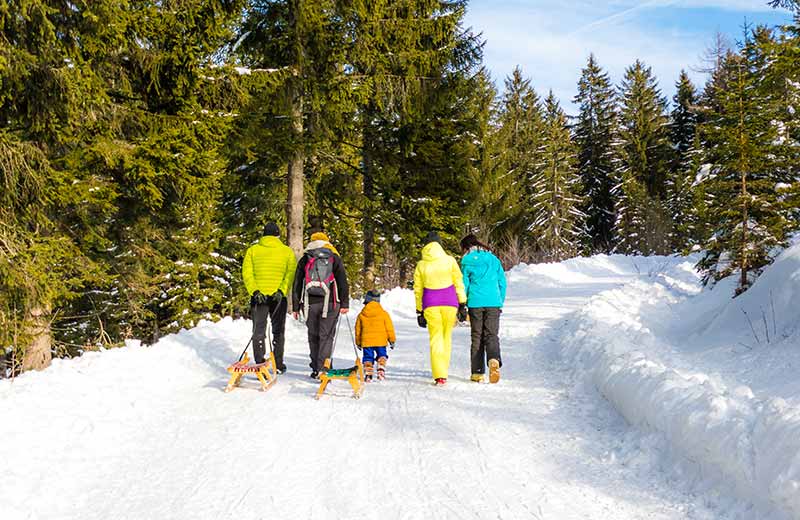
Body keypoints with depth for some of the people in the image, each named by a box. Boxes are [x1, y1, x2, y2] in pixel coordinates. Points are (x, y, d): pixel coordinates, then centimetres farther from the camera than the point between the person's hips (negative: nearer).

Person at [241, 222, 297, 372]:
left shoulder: (252, 250, 6)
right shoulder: (287, 251, 4)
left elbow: (246, 273, -4)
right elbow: (291, 274, -8)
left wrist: (254, 291, -10)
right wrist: (282, 291, -14)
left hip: (258, 296, 0)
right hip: (279, 297, 0)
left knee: (259, 331, 7)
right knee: (278, 331, 12)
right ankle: (278, 365, 14)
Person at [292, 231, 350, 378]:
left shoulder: (304, 260, 13)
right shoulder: (335, 259, 9)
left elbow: (296, 285, 12)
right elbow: (343, 283, 2)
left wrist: (295, 307, 14)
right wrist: (345, 304, 2)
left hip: (309, 304, 2)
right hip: (330, 303, -1)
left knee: (313, 336, 11)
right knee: (326, 336, -1)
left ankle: (316, 368, 14)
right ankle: (322, 368, -11)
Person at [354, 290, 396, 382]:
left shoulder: (361, 315, 4)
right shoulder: (384, 313, 0)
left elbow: (358, 329, 11)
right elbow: (389, 328, 3)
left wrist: (358, 342, 22)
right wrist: (392, 340, 12)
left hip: (366, 341, 1)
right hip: (380, 340, -1)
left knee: (368, 357, 9)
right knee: (381, 356, 13)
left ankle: (368, 374, 0)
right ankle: (381, 370, -4)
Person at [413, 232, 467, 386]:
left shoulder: (421, 265, 5)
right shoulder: (449, 260, 0)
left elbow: (417, 290, 8)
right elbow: (459, 283, 0)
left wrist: (419, 311, 14)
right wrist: (462, 304, 5)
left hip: (430, 304, 0)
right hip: (449, 302, 0)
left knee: (435, 338, 2)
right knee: (447, 336, 14)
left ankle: (439, 375, -10)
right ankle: (443, 371, 20)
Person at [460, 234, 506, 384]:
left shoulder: (466, 261, 2)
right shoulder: (493, 259, 12)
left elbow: (464, 284, 1)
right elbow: (502, 282, 12)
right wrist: (501, 302, 20)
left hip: (475, 302, -2)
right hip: (493, 302, 2)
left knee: (477, 337, 8)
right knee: (491, 335, 3)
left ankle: (477, 372, 7)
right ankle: (494, 360, -26)